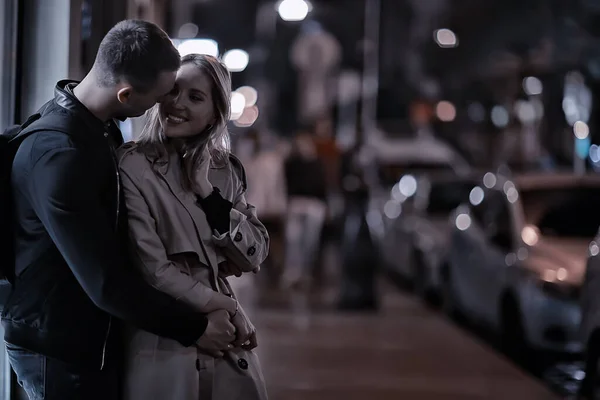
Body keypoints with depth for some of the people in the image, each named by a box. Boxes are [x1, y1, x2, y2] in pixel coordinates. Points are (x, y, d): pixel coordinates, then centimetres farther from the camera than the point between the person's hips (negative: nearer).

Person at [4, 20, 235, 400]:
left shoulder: (98, 124, 3)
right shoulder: (60, 155, -27)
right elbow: (106, 282, -27)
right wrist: (194, 327, -18)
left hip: (96, 338, 9)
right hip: (57, 349, -9)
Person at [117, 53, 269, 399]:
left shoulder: (226, 170, 7)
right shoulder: (132, 167, -12)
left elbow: (256, 256, 1)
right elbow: (152, 270, -16)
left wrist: (207, 194, -10)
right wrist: (226, 309, -9)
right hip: (161, 344, -5)